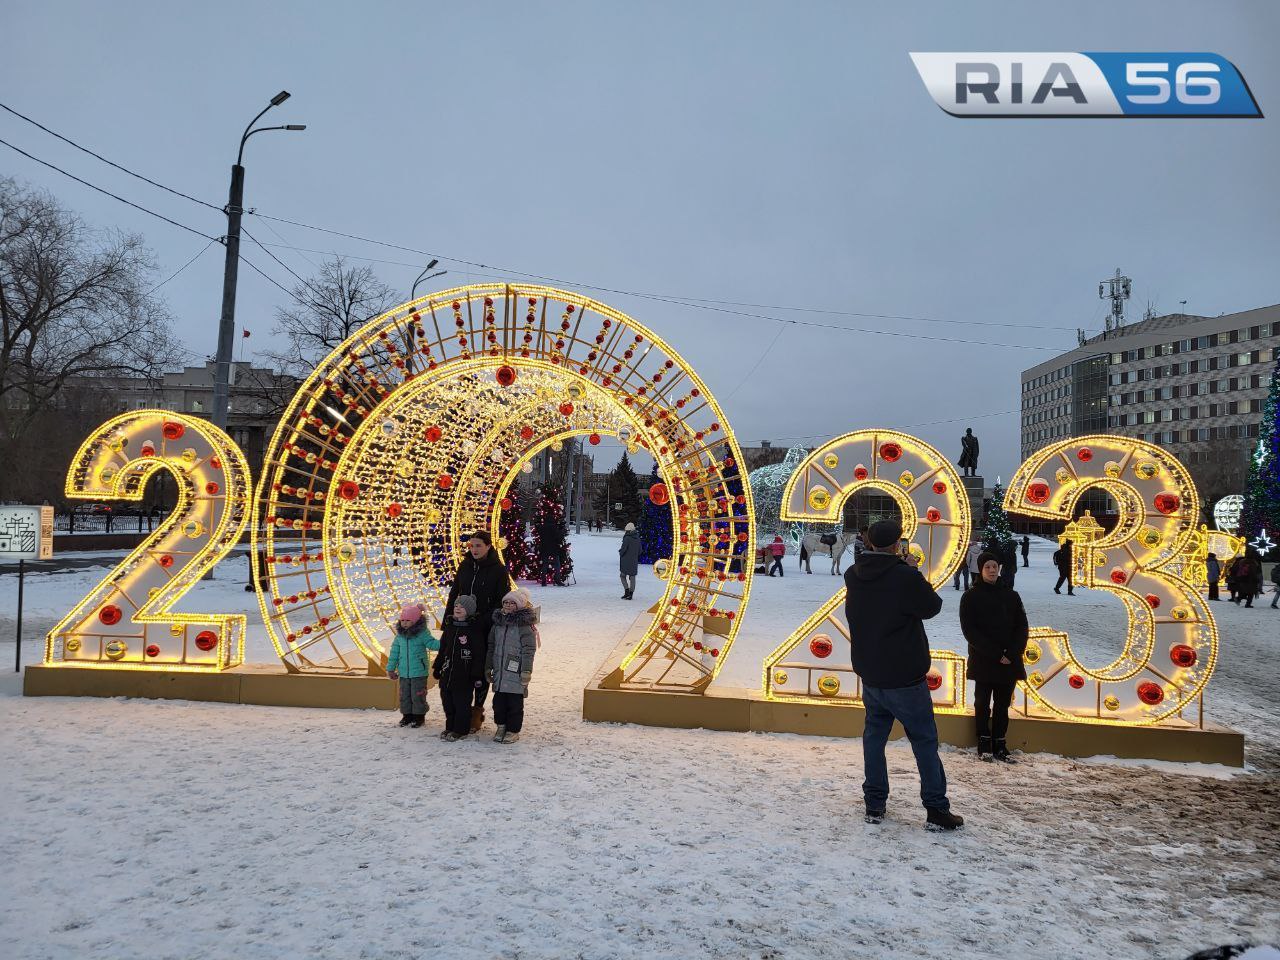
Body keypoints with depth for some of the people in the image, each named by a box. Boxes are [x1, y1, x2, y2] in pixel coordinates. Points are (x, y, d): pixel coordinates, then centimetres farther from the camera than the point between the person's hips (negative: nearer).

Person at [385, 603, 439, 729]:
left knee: (418, 695, 2)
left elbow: (432, 644, -10)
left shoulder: (422, 633, -10)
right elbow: (394, 651, 11)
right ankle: (407, 715, 28)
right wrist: (391, 668, 14)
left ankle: (419, 716, 17)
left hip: (419, 672, -5)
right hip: (403, 672, 5)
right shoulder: (400, 635, 4)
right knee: (404, 695, 13)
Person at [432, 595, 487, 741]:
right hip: (447, 673, 6)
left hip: (465, 675, -6)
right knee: (447, 702, 12)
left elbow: (479, 654, -11)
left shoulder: (475, 629, -11)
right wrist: (437, 667, 17)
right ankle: (450, 727, 27)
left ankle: (460, 730, 12)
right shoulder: (449, 627, 9)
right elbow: (442, 649, 18)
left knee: (462, 703, 0)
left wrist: (477, 675, -12)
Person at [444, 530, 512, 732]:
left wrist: (485, 620, -18)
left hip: (486, 627, -4)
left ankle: (478, 710, 15)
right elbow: (454, 594, 13)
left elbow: (502, 601, -9)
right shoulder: (464, 567, 7)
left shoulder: (498, 570, -7)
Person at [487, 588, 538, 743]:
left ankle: (513, 730, 13)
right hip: (499, 671, 6)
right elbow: (491, 647, 18)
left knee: (515, 703, 2)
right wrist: (489, 667, 17)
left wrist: (526, 671, -16)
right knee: (498, 701, 11)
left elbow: (529, 650, -12)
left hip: (516, 672, -6)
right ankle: (501, 726, 26)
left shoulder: (524, 625, -10)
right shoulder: (498, 623, 10)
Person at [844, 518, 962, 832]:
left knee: (874, 735, 15)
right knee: (925, 741, 7)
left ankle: (875, 805, 19)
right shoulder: (905, 577, -21)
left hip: (869, 673, 5)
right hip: (904, 677, -5)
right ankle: (936, 810, 11)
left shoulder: (853, 577, -2)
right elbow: (932, 607, -8)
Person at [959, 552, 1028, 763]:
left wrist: (1012, 653, -10)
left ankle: (1000, 745, 14)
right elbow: (969, 630, -8)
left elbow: (1021, 627, 6)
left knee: (1002, 705, 7)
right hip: (983, 661, -3)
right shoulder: (971, 596, -1)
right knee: (983, 704, 4)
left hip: (1009, 662, 3)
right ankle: (984, 745, 12)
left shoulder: (1011, 596, 9)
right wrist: (995, 654, -15)